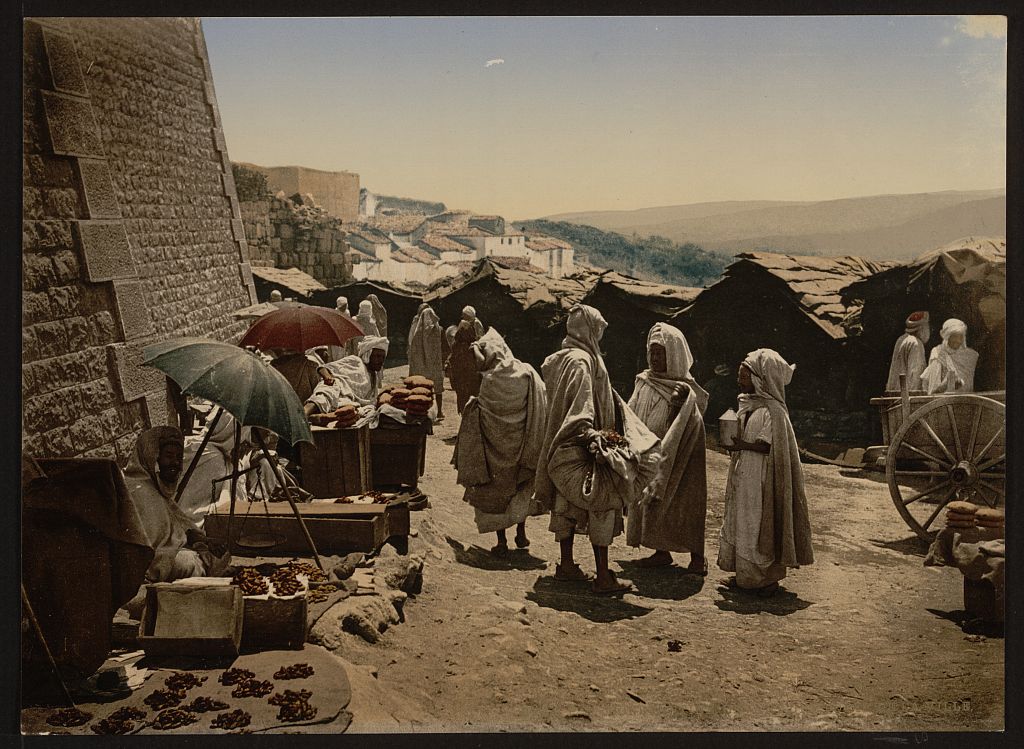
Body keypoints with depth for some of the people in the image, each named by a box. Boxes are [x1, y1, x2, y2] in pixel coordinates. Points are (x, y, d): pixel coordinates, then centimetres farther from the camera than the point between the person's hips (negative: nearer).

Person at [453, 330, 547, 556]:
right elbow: (543, 410, -5)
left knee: (495, 491, 10)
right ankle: (521, 532, 27)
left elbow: (481, 414, -13)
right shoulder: (528, 374, -7)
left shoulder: (489, 380, -16)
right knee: (521, 489, 23)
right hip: (522, 445, 3)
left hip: (495, 445, -3)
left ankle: (502, 542, 14)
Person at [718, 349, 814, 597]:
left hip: (762, 480, -9)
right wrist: (732, 441, 0)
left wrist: (743, 445, -31)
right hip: (743, 477, 9)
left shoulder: (773, 411, -17)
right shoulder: (747, 404, 10)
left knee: (761, 526, -1)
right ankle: (746, 574, 23)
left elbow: (768, 446, -21)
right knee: (741, 524, 13)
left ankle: (768, 578, 11)